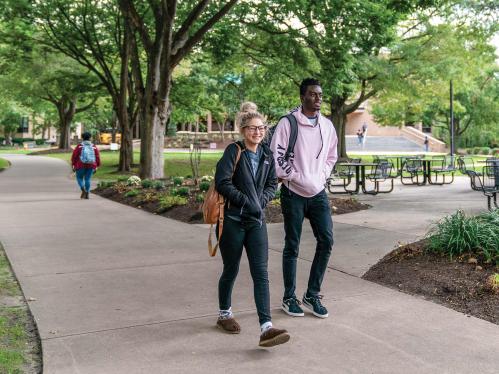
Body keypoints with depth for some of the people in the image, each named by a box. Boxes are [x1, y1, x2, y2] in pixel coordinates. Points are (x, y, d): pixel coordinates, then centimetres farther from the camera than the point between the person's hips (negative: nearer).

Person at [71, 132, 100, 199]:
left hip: (81, 165, -2)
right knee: (88, 179, 8)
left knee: (79, 178, 12)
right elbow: (97, 157, 2)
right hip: (90, 165, 2)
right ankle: (87, 194, 2)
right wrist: (96, 167, 9)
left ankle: (83, 190, -11)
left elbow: (74, 156, -5)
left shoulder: (79, 146, -4)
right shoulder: (94, 147, 3)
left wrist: (73, 165, 3)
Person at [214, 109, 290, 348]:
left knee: (261, 273, -5)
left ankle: (266, 328, -10)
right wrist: (246, 201, -17)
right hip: (232, 219, -4)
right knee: (231, 271, 10)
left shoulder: (267, 155, 8)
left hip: (256, 221, 4)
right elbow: (222, 182, -15)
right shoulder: (234, 151, -7)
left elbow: (272, 184, 16)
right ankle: (224, 314, 34)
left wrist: (261, 200, -3)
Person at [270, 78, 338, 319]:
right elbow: (276, 155, -11)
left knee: (326, 240, -1)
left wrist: (322, 176, 6)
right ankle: (289, 298, 17)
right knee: (292, 246, 3)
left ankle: (312, 294, 14)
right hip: (293, 193, -5)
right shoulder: (287, 123, -9)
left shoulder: (327, 125, 7)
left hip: (318, 193, 5)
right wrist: (296, 177, -11)